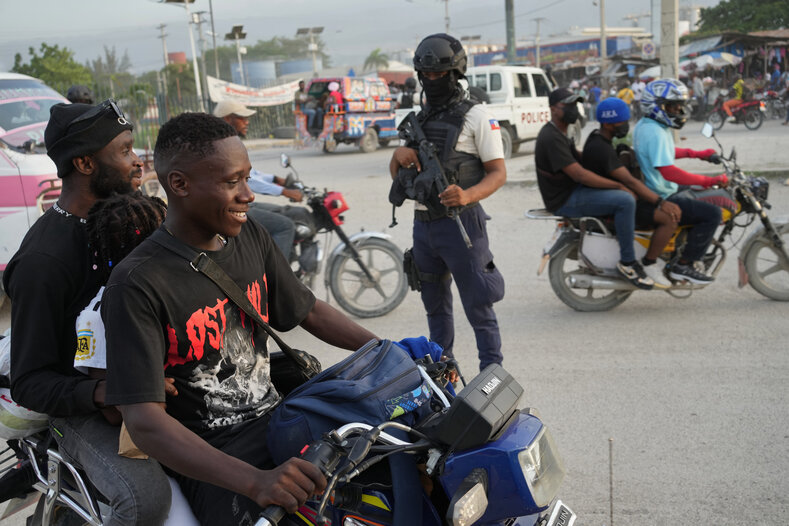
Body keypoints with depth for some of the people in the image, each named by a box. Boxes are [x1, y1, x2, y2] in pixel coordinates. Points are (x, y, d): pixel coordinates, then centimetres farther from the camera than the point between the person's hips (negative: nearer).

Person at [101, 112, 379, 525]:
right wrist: (255, 481, -35)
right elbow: (145, 421, -22)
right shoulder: (137, 285, -16)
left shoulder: (250, 237, 5)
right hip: (209, 455, -6)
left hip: (275, 414, 6)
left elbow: (309, 311, 18)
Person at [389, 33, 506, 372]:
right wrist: (399, 155, -7)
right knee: (435, 303, 18)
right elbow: (396, 174, 18)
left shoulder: (476, 115, -3)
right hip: (423, 224, 7)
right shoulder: (417, 118, 16)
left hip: (461, 222, -7)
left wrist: (468, 195, -28)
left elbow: (498, 172, -9)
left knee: (478, 305, -4)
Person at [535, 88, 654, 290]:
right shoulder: (551, 137, -20)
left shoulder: (559, 133, 15)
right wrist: (619, 185, -20)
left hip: (573, 190, 11)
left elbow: (578, 158, 26)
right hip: (565, 200, -11)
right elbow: (579, 175, -25)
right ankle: (627, 262, -15)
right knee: (626, 201, -24)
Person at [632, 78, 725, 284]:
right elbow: (668, 171, -33)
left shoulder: (645, 125, 10)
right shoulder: (654, 132, -23)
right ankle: (683, 265, -8)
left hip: (652, 191, 11)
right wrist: (710, 180, -30)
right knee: (712, 214, -15)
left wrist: (699, 154, 26)